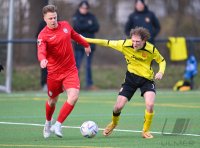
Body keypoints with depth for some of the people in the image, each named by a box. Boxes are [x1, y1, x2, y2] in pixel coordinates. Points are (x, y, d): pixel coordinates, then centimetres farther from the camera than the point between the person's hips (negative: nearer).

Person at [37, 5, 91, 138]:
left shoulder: (65, 25, 1)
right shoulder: (43, 35, -14)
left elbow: (75, 36, 22)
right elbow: (41, 51, -31)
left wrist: (86, 45, 37)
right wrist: (43, 60, -54)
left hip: (70, 70, 2)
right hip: (54, 72, -2)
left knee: (74, 96, -19)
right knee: (52, 101, 13)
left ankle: (58, 125, -10)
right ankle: (48, 123, 44)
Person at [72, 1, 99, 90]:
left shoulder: (92, 17, 10)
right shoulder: (76, 17, 3)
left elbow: (96, 28, -2)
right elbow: (77, 26, -14)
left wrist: (84, 28, -11)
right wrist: (89, 25, -8)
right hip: (79, 45, -3)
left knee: (88, 66, 7)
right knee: (77, 65, -7)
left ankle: (89, 84, 11)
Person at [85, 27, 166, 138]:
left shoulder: (151, 49, -19)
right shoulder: (125, 45, -17)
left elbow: (162, 61, -1)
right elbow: (106, 43, -7)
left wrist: (161, 72, -21)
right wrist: (86, 39, -7)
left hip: (147, 79, -2)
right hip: (131, 77, 2)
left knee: (150, 104, -25)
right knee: (118, 106, -3)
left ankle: (146, 131, -2)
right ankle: (114, 123, 33)